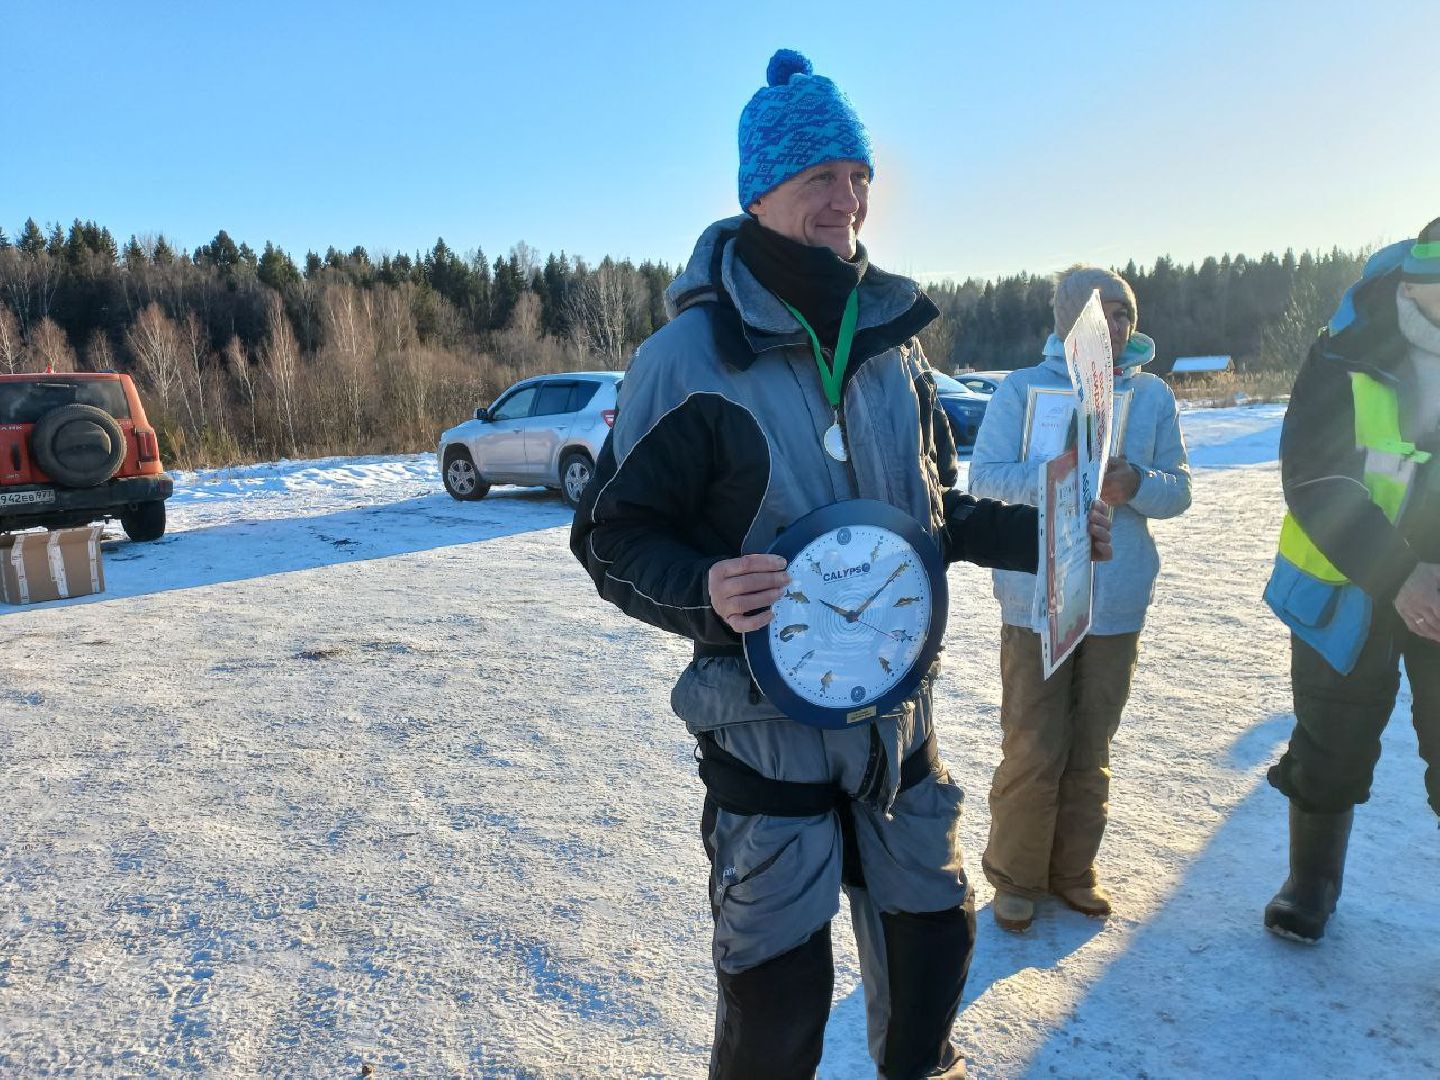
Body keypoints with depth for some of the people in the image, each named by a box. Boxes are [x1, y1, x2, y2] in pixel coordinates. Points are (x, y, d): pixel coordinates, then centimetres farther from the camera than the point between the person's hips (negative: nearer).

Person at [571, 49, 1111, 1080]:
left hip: (897, 714, 5)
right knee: (777, 994, 5)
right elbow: (614, 535, -11)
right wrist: (704, 590, -30)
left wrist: (1030, 532, 0)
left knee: (933, 934, 20)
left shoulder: (893, 342, 3)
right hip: (766, 720, -5)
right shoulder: (689, 355, -14)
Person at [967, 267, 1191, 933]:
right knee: (1034, 751, -1)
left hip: (1118, 602, 4)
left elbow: (1179, 490, 6)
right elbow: (984, 477, -9)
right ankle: (1016, 877, 20)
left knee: (1092, 749, 14)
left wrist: (1136, 485, -16)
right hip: (1037, 598, -3)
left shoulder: (1153, 394, 6)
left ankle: (1072, 869, 32)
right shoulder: (1023, 388, -3)